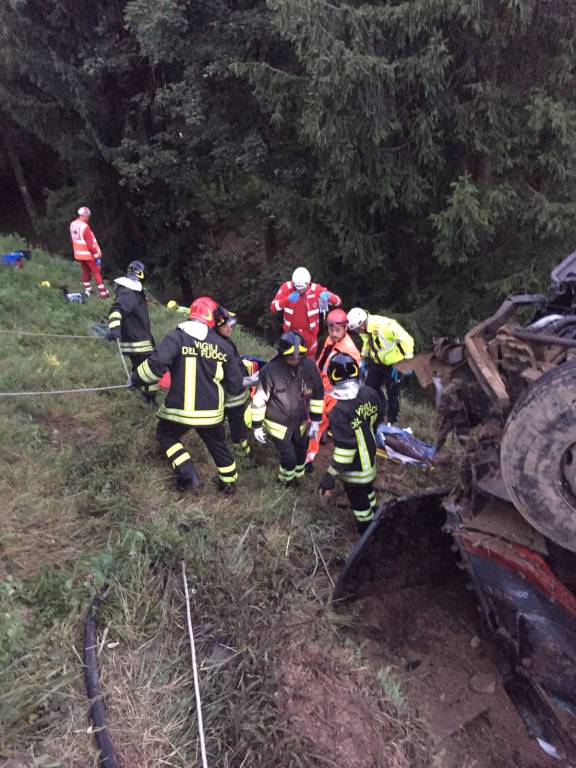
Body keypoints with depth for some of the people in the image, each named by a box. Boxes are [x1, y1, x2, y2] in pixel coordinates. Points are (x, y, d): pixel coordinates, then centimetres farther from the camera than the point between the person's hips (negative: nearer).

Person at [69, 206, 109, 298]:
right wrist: (96, 254, -15)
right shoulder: (85, 227, -24)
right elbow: (90, 243, -23)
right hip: (88, 254, -8)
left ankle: (87, 290, 29)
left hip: (78, 254, 8)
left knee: (85, 271, 20)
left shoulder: (72, 224, 2)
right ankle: (103, 293, 3)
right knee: (96, 272, 1)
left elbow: (74, 239, 11)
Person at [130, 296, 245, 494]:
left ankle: (188, 475, 12)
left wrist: (137, 379, -7)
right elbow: (235, 385, 3)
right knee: (218, 444, 26)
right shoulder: (221, 345, 1)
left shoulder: (177, 337, -10)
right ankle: (229, 482, 42)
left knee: (166, 435, 24)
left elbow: (157, 363, -25)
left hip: (180, 409, -3)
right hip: (211, 411, 3)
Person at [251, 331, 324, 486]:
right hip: (278, 425, -4)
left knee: (301, 454, 19)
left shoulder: (309, 365, -15)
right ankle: (287, 480, 33)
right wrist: (257, 426, -8)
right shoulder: (270, 370, -25)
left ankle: (297, 476, 51)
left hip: (300, 423, 4)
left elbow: (317, 393, -1)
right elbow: (259, 400, -15)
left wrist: (315, 420, 3)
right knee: (289, 458, -1)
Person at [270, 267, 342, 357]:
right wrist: (288, 299, -35)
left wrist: (328, 296, -36)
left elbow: (338, 301, -13)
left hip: (310, 332, 0)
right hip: (291, 331, 0)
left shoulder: (316, 289, -14)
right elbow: (273, 307, -18)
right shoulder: (286, 288, -13)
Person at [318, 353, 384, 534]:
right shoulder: (370, 393, -16)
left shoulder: (340, 412, -35)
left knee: (359, 503, 19)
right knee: (368, 491, 34)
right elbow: (378, 418, 4)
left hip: (355, 470, -7)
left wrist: (329, 478, -23)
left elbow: (344, 450, -33)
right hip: (370, 461, 7)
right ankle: (374, 521, 59)